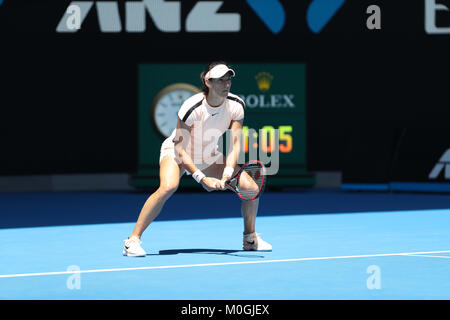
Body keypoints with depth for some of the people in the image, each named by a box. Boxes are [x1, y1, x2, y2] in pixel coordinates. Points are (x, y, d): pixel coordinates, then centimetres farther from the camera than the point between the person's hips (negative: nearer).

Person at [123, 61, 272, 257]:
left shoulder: (236, 105, -18)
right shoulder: (192, 108, -31)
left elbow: (235, 143, -16)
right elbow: (179, 149, -27)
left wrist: (227, 173, -31)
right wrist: (202, 178, -32)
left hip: (210, 157, 5)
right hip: (177, 152, -5)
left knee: (250, 186, -10)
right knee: (168, 186, -36)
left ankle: (250, 238, 14)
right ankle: (133, 240, -27)